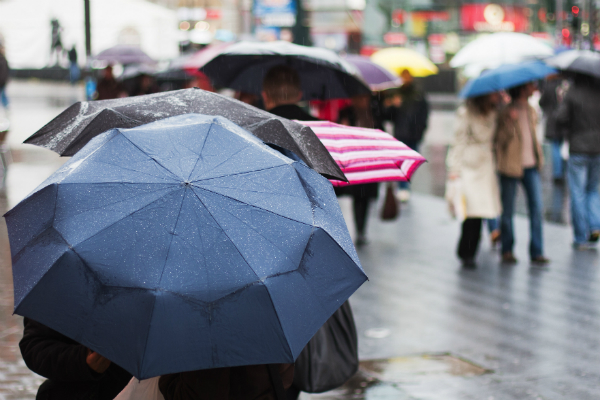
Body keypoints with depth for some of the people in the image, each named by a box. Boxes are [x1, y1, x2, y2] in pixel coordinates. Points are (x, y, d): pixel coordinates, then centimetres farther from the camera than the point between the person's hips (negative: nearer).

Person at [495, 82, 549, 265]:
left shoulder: (531, 111, 13)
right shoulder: (507, 111, -7)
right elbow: (500, 139, -14)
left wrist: (539, 158, 20)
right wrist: (510, 121, -27)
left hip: (531, 165, 5)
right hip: (510, 166, -5)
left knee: (536, 207, -3)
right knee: (507, 210, 4)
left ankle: (537, 252, 1)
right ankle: (507, 250, 18)